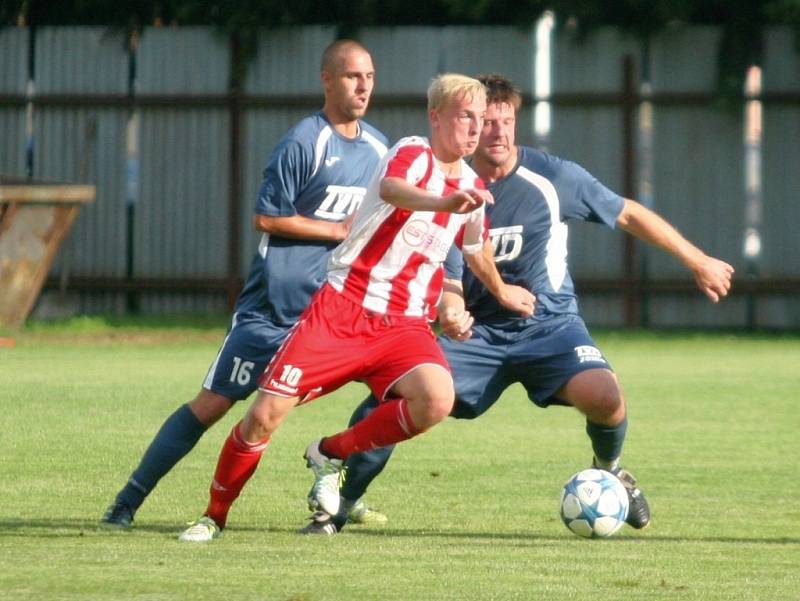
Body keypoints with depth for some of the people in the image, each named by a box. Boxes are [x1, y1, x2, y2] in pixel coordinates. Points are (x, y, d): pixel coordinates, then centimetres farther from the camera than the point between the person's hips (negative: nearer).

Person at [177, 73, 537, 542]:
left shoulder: (472, 187, 12)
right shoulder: (413, 154, -9)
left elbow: (476, 249, 35)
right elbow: (390, 189, -36)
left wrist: (502, 292, 49)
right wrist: (442, 202, -55)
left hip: (405, 325, 5)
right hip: (343, 308, -5)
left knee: (436, 401, -26)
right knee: (266, 414, -11)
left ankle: (330, 455, -2)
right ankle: (215, 516, 14)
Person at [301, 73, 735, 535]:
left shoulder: (552, 177, -9)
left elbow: (629, 215, 2)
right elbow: (445, 276, 3)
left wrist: (698, 262, 5)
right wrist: (449, 309, -22)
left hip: (549, 324, -1)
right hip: (479, 332, 2)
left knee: (603, 396, -30)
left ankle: (610, 470, 6)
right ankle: (338, 505, -2)